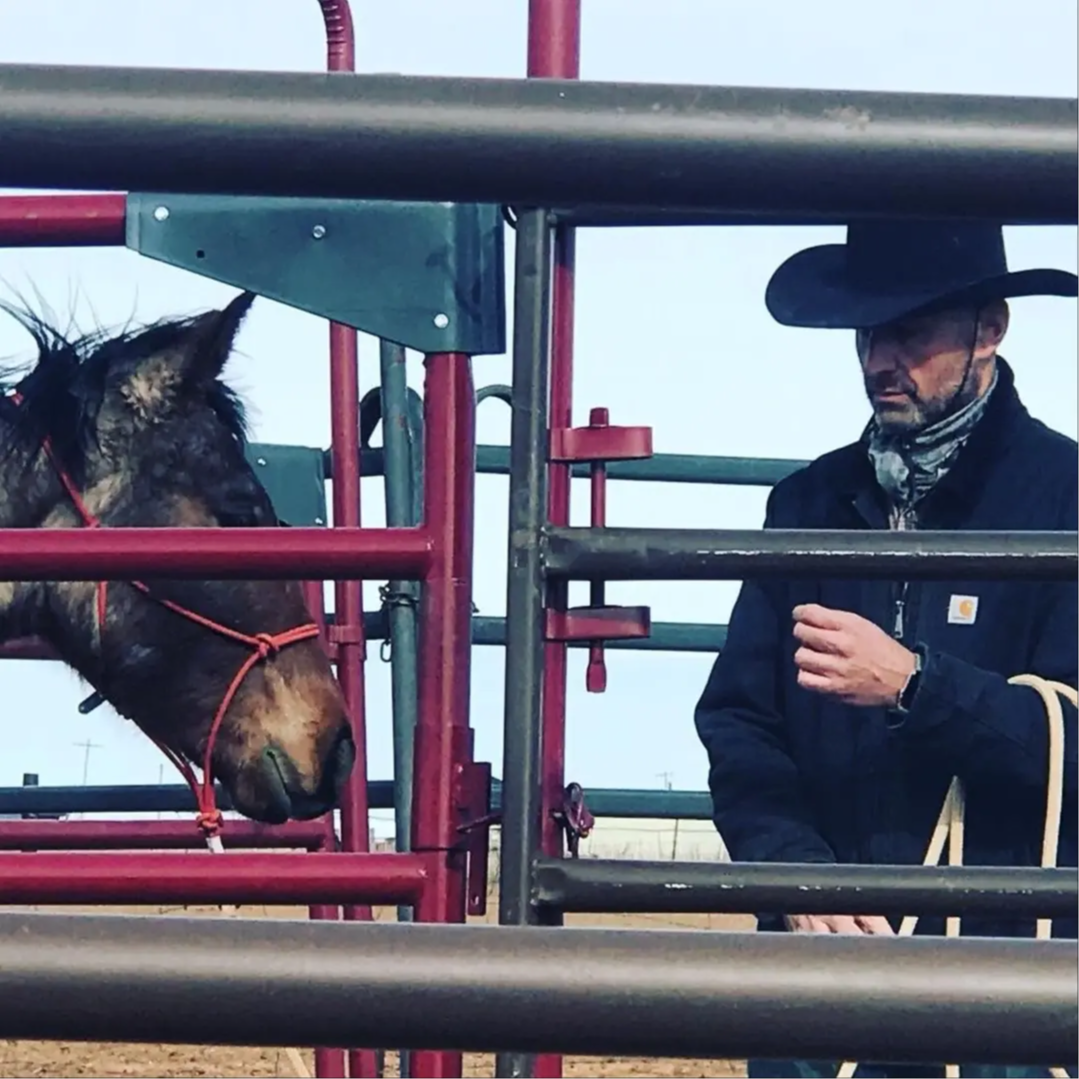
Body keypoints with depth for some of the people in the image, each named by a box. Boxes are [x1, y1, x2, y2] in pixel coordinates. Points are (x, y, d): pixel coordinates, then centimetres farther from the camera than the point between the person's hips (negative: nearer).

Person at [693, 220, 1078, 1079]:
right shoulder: (810, 503, 9)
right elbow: (737, 724, 5)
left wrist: (913, 684, -24)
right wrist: (797, 876, -11)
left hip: (1007, 964, -3)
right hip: (821, 965, 4)